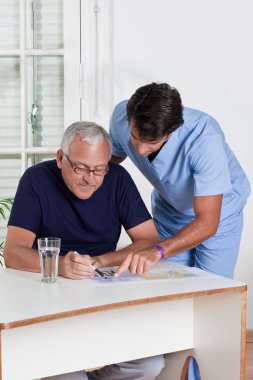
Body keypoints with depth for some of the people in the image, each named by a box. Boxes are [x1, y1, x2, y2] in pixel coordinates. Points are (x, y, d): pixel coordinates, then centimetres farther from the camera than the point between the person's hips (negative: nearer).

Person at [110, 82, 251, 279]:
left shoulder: (205, 139, -39)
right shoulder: (122, 116, -25)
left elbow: (207, 223, -39)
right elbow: (112, 160, -1)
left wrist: (157, 251, -52)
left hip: (218, 212, -3)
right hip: (168, 209, 4)